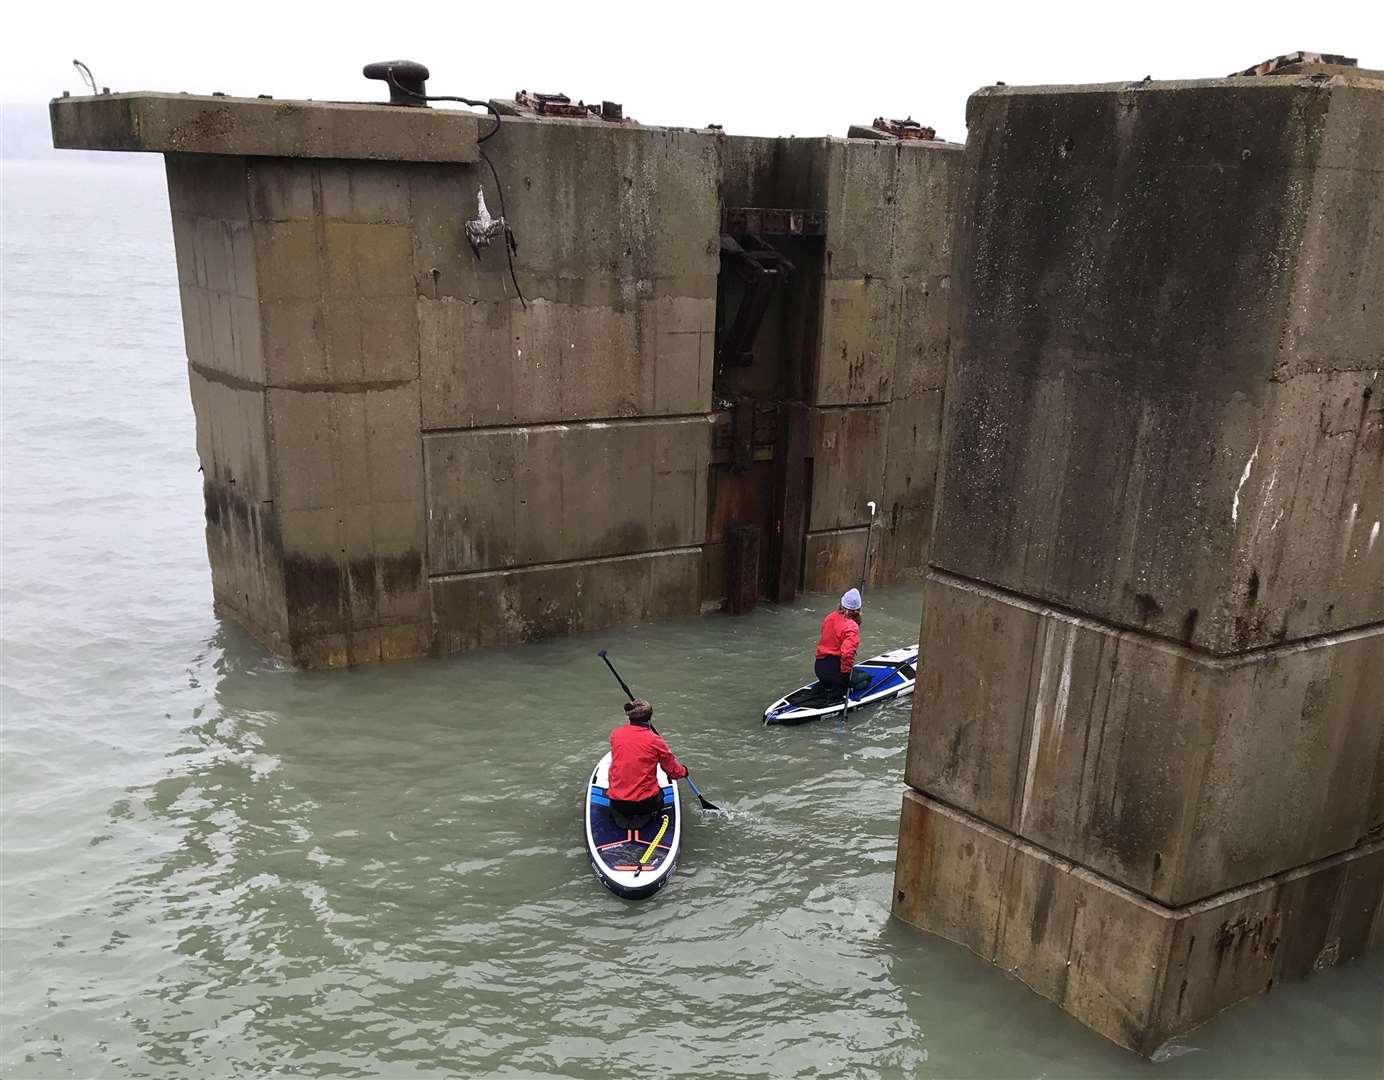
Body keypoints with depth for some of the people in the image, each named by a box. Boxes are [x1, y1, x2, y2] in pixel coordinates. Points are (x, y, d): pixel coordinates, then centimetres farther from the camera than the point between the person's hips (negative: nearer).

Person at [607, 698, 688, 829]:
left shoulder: (615, 734, -3)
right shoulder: (655, 741, -12)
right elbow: (674, 772, 0)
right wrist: (683, 771, 23)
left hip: (616, 801, 2)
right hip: (645, 802, -2)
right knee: (660, 793, 32)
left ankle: (619, 816, 11)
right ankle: (643, 817, 5)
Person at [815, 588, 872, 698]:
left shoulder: (830, 618, 3)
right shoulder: (851, 627, -19)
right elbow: (847, 653, -30)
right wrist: (846, 675, -19)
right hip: (834, 669, -7)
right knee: (866, 677, 20)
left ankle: (824, 684, 12)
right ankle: (838, 689, -2)